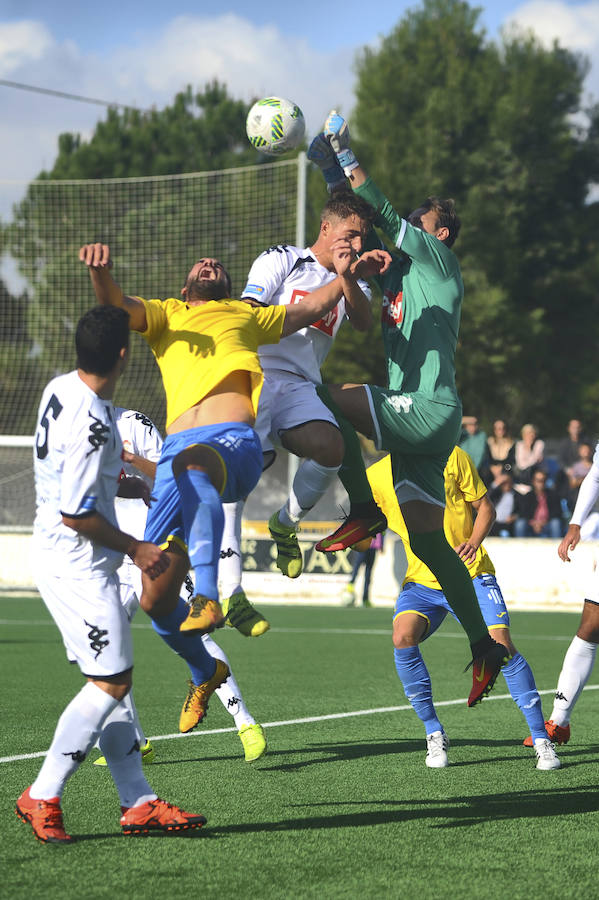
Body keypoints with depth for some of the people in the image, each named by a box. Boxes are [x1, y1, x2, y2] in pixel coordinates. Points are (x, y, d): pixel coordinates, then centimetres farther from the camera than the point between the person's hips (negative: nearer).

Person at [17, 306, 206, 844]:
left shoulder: (61, 388, 4)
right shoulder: (93, 425, -25)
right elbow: (76, 514, -23)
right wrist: (136, 549, -12)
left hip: (58, 556, 10)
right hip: (79, 566, -10)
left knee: (113, 681, 11)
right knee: (110, 683, -5)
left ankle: (139, 803, 13)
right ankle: (42, 797, 0)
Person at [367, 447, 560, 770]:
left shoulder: (451, 456, -3)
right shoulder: (376, 476, 1)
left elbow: (485, 507, 3)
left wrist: (474, 543, -16)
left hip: (471, 575, -1)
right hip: (421, 580, 1)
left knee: (502, 647, -17)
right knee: (403, 637, -26)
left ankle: (541, 740, -3)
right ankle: (434, 734, -10)